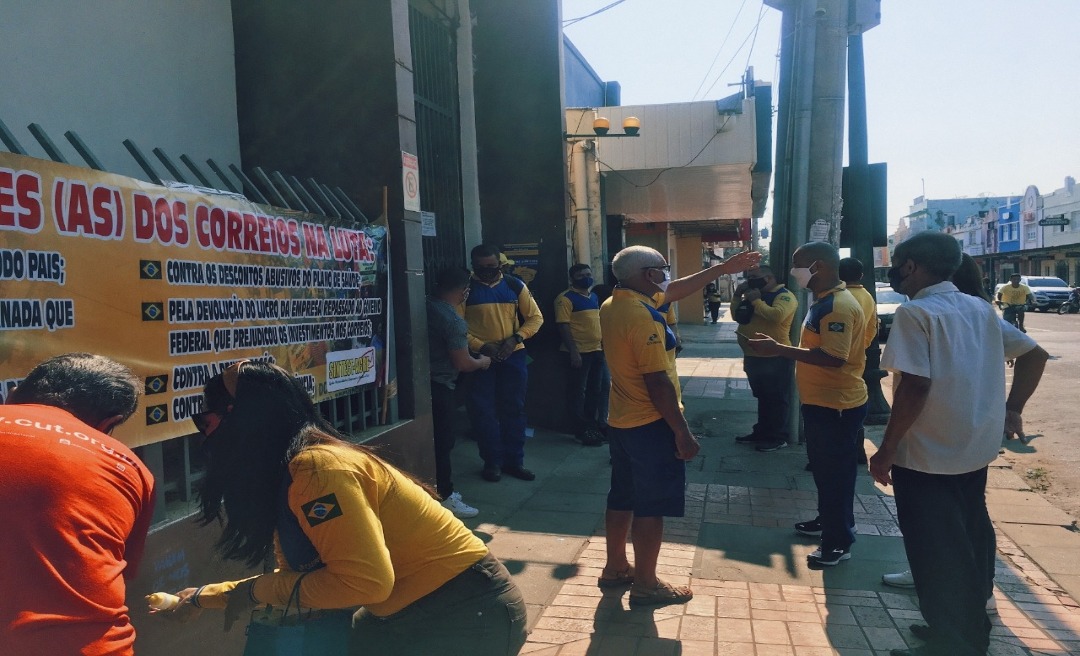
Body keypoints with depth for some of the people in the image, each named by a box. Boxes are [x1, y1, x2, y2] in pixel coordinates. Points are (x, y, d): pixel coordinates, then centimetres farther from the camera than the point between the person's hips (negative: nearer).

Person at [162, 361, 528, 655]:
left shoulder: (317, 468, -23)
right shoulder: (286, 477, 6)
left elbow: (366, 581, -27)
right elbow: (296, 576, 16)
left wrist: (257, 591, -14)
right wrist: (204, 598, 25)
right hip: (416, 610, 8)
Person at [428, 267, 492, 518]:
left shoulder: (428, 306, 4)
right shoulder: (453, 320, -21)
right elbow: (464, 363, -16)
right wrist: (483, 361, 3)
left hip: (424, 381, 9)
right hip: (440, 386, -9)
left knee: (436, 439, 18)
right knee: (443, 442, 1)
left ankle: (441, 489, 29)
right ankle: (445, 498, 10)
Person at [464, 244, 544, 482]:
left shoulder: (515, 285, 3)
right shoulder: (465, 288, -3)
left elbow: (535, 317, 5)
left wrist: (515, 338, -11)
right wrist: (481, 346, -18)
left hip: (513, 356, 2)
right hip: (480, 357, -2)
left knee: (514, 409, 8)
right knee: (484, 411, 2)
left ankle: (514, 460, 19)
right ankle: (492, 461, 15)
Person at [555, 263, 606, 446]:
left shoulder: (594, 297, 14)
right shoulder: (566, 298, -11)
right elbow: (563, 326, -16)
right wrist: (573, 351, -21)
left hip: (597, 350, 8)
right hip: (579, 352, -8)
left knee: (594, 390, 15)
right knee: (577, 392, 1)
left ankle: (593, 426, 27)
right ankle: (581, 431, 8)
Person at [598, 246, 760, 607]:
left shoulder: (612, 306, 6)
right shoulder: (642, 316, -23)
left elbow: (675, 291, 17)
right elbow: (658, 382, -24)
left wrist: (723, 269, 21)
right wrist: (682, 432, -17)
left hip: (621, 423, 9)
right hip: (650, 426, -9)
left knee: (622, 498, 19)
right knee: (651, 506, 3)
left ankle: (615, 568, 32)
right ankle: (645, 585, 14)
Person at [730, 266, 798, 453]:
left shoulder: (784, 295, -11)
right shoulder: (755, 294, 17)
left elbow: (777, 315, -30)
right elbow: (737, 316, 18)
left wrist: (756, 301, -19)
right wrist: (737, 296, 3)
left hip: (775, 358, -9)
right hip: (752, 356, 9)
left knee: (777, 399, 1)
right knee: (762, 397, 18)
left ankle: (778, 437, 9)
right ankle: (761, 432, 28)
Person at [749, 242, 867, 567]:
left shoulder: (839, 306, -22)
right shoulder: (824, 301, 11)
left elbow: (834, 357, -30)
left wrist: (779, 349, -28)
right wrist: (781, 348, 9)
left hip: (835, 405, -10)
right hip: (821, 401, 10)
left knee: (836, 471, 1)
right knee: (823, 467, 22)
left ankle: (839, 541, 14)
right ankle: (828, 521, 39)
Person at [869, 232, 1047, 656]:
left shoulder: (915, 312, -15)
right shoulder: (980, 309, 8)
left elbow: (916, 386, -23)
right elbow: (1035, 354, 13)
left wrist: (886, 450, -16)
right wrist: (1012, 409, 15)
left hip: (926, 456, -8)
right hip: (976, 450, 8)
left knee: (936, 554, 4)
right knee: (968, 542, 21)